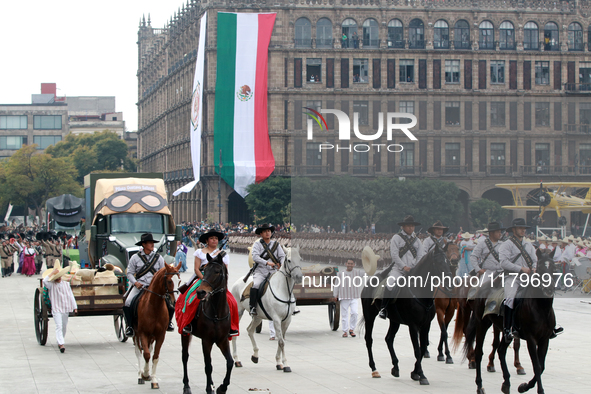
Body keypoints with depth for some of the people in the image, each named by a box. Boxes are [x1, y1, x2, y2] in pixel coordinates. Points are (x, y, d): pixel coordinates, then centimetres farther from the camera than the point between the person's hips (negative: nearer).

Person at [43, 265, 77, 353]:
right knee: (59, 326, -14)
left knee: (64, 326, 14)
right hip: (56, 309, -4)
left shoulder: (66, 284, 9)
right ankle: (61, 344, -21)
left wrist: (74, 307, 8)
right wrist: (52, 273, -17)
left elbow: (71, 296, 11)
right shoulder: (51, 285, -2)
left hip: (66, 309, 4)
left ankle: (60, 342, 30)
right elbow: (45, 281, -23)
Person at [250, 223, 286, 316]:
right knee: (255, 285, -30)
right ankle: (252, 307, -27)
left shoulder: (276, 244, 15)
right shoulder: (257, 244, 4)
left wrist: (281, 265, -13)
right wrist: (267, 263, -23)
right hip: (260, 271, -3)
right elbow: (255, 257, -11)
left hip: (274, 272, 3)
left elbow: (282, 256, 9)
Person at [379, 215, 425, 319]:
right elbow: (394, 255, -6)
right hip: (398, 269, -5)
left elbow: (420, 256, 10)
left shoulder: (417, 240, 17)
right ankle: (384, 308, -22)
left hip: (413, 270, 5)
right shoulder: (396, 238, 3)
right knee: (391, 283, -29)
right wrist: (404, 266, -16)